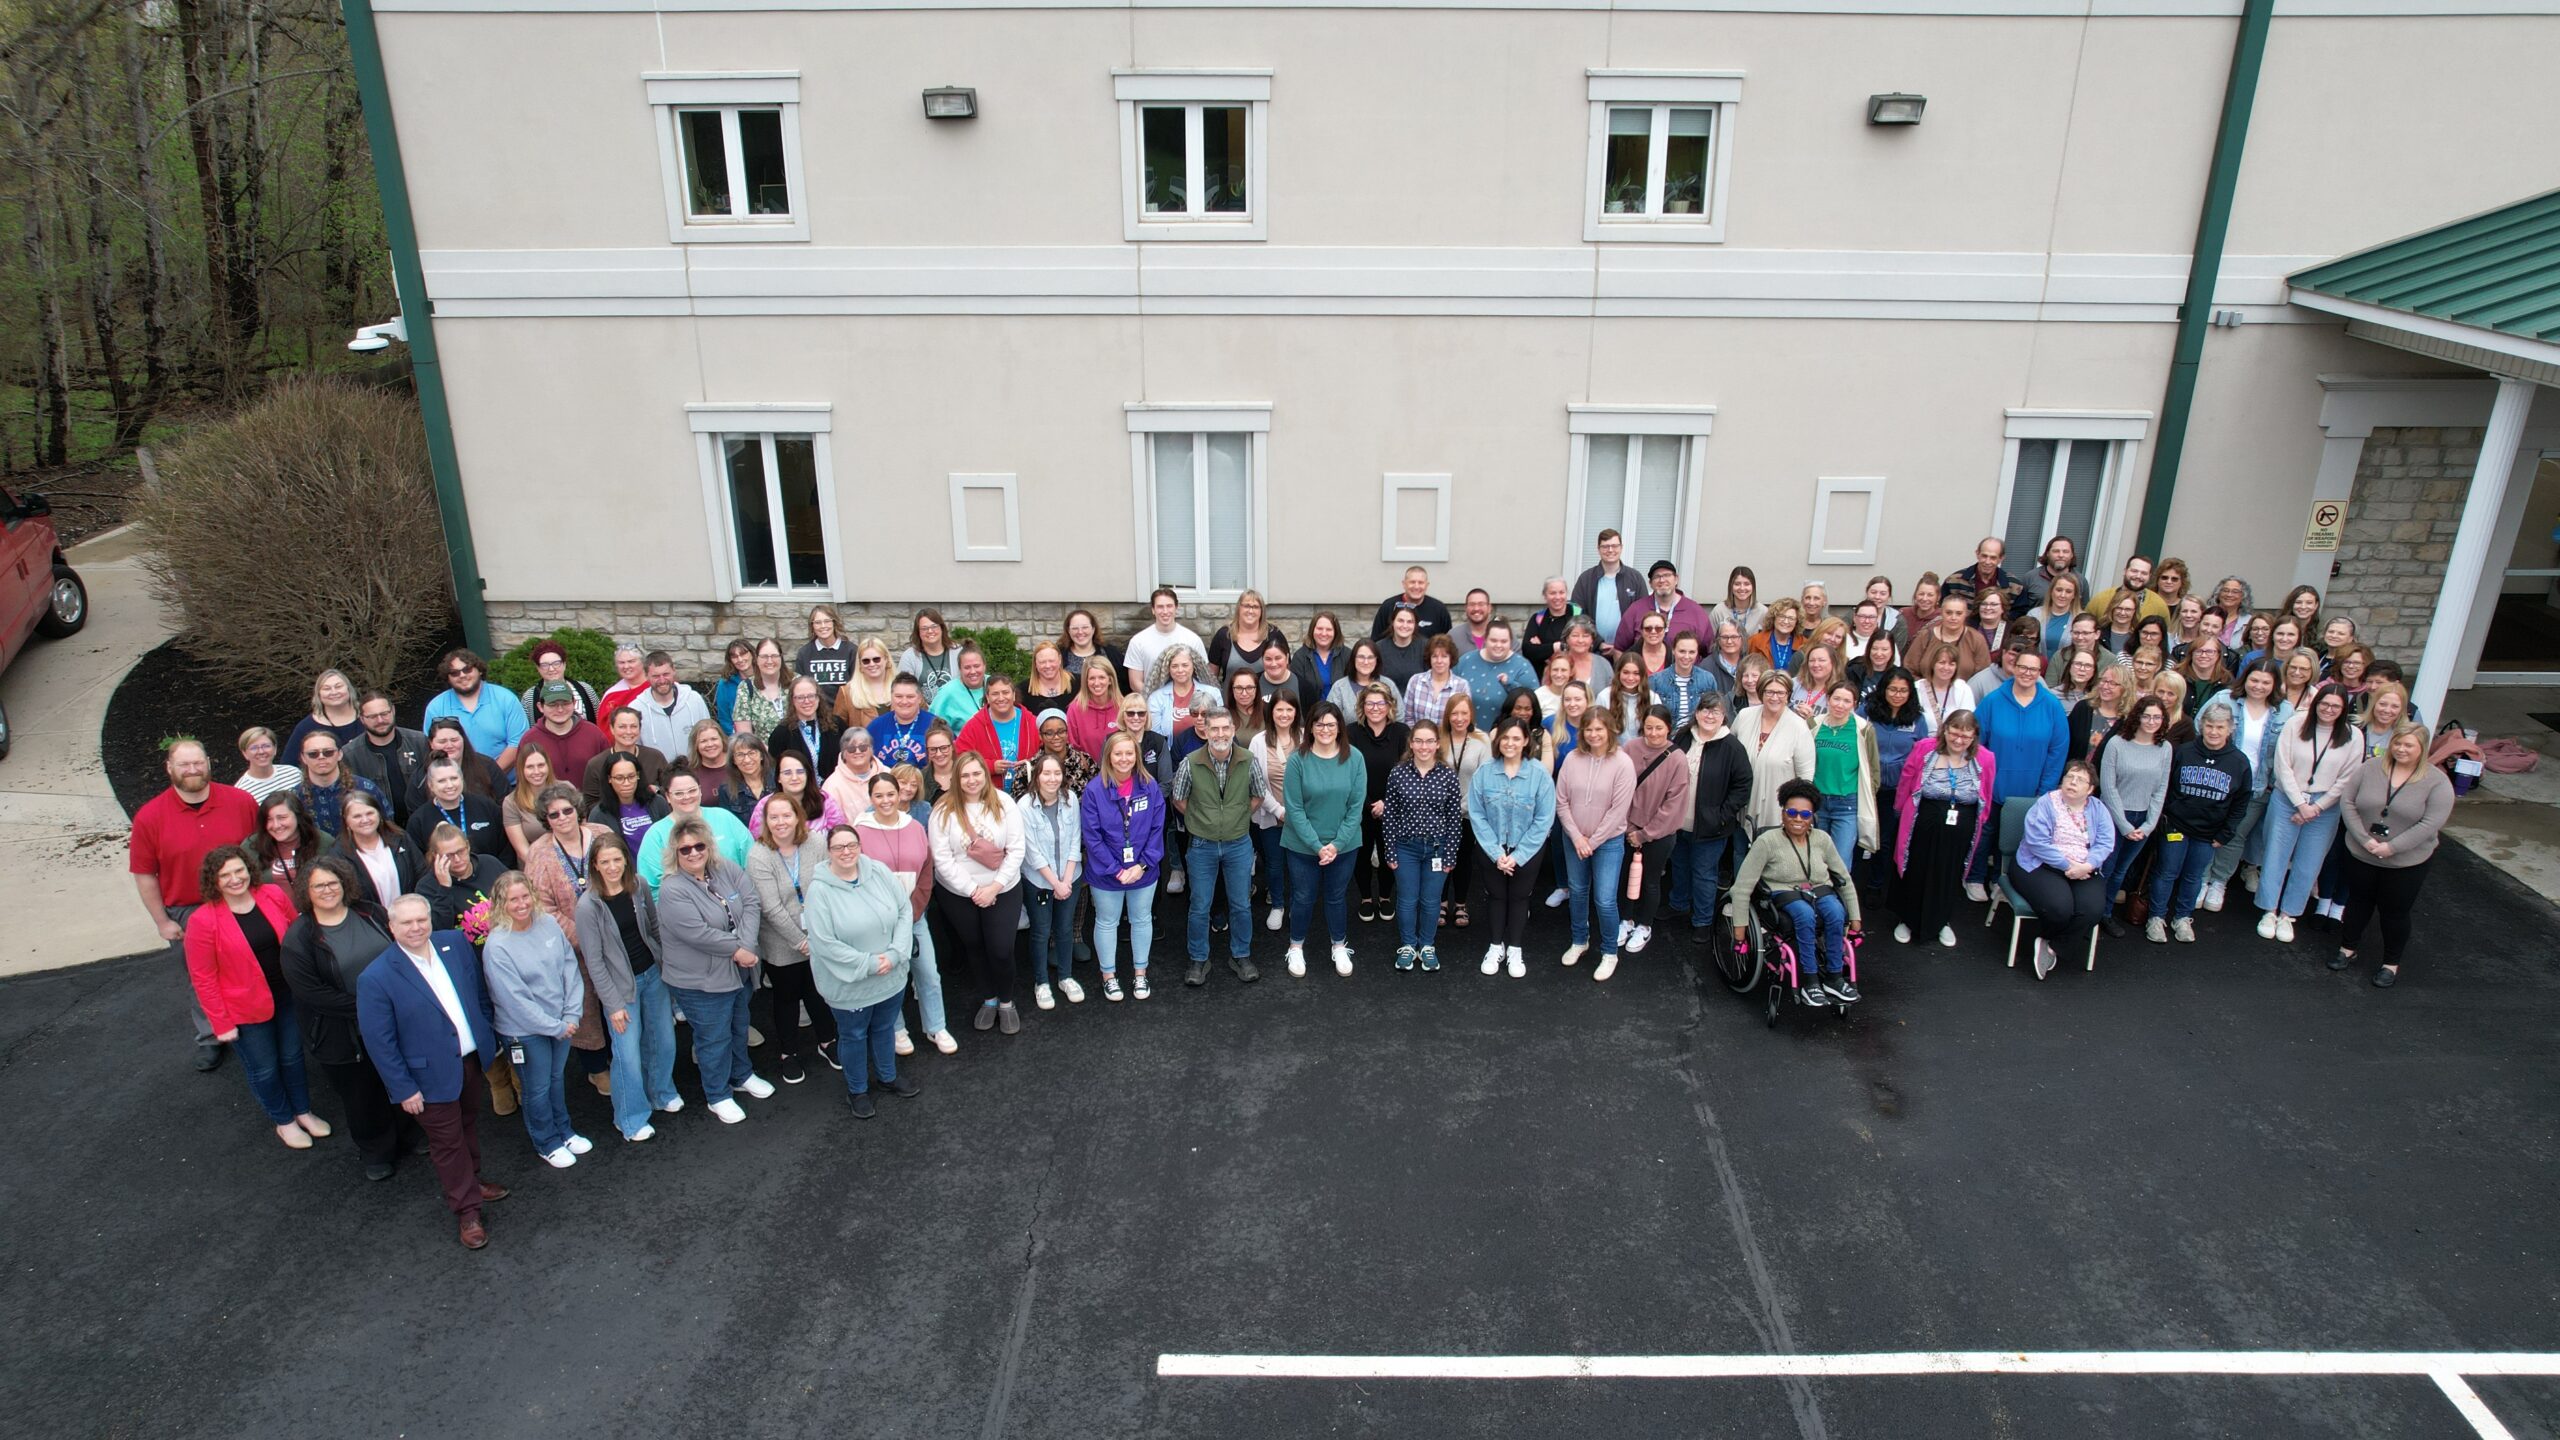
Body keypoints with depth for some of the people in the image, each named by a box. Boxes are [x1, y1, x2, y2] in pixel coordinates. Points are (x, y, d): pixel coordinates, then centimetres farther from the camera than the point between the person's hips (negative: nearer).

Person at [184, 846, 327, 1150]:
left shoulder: (274, 895, -10)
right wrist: (221, 1022, -11)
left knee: (292, 1057, 21)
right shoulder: (203, 920, -20)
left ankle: (303, 1111, 42)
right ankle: (283, 1122, 37)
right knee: (264, 1069, 14)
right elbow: (202, 977, -13)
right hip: (245, 1010, -3)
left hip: (287, 997, 3)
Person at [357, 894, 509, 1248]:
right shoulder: (376, 978, -20)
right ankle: (467, 1211, 26)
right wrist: (403, 1088, -13)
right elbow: (378, 1042, -15)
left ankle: (472, 1182, 47)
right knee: (448, 1142, 10)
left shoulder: (455, 943, -6)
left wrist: (491, 1038, 9)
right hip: (433, 1076, -5)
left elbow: (479, 994, 7)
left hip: (473, 1059, 5)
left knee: (469, 1126, 24)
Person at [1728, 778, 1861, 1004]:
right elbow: (1742, 885, -11)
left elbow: (1845, 879, 13)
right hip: (1785, 894, -4)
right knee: (1805, 914, -35)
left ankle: (1834, 977, -17)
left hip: (1820, 890, 4)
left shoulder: (1821, 839, 2)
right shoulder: (1768, 841, -11)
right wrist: (1740, 925, -13)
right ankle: (1809, 982, -25)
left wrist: (1854, 917, 10)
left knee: (1835, 912, -30)